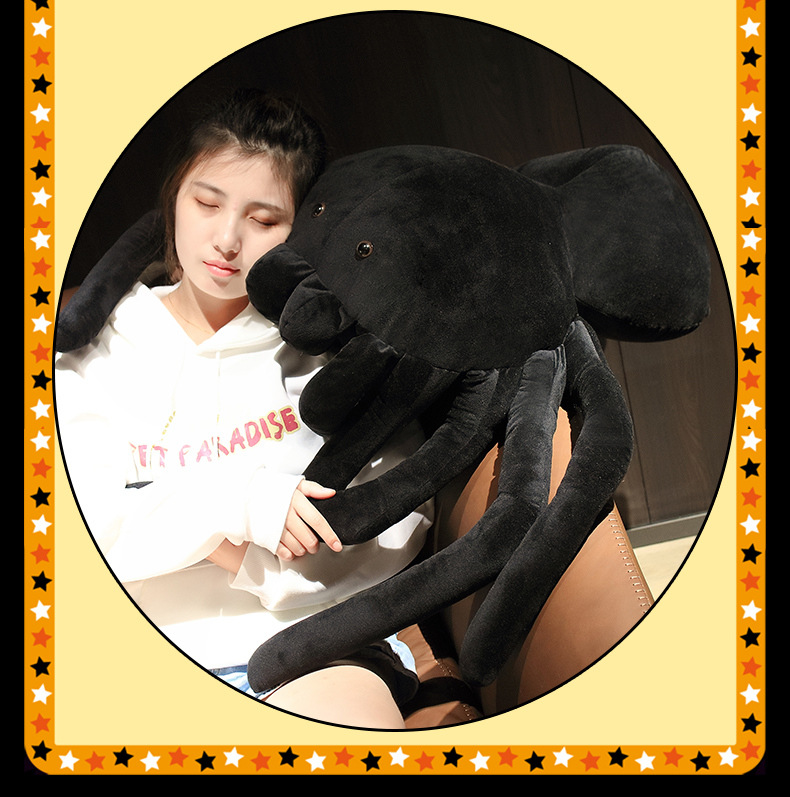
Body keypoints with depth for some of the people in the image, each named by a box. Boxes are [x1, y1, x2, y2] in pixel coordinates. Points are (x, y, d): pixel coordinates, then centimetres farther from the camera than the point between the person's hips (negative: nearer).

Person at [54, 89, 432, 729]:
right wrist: (240, 503, -14)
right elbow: (78, 528, -2)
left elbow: (399, 523, 1)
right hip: (149, 659, 2)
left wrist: (244, 560, -8)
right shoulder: (95, 351, 10)